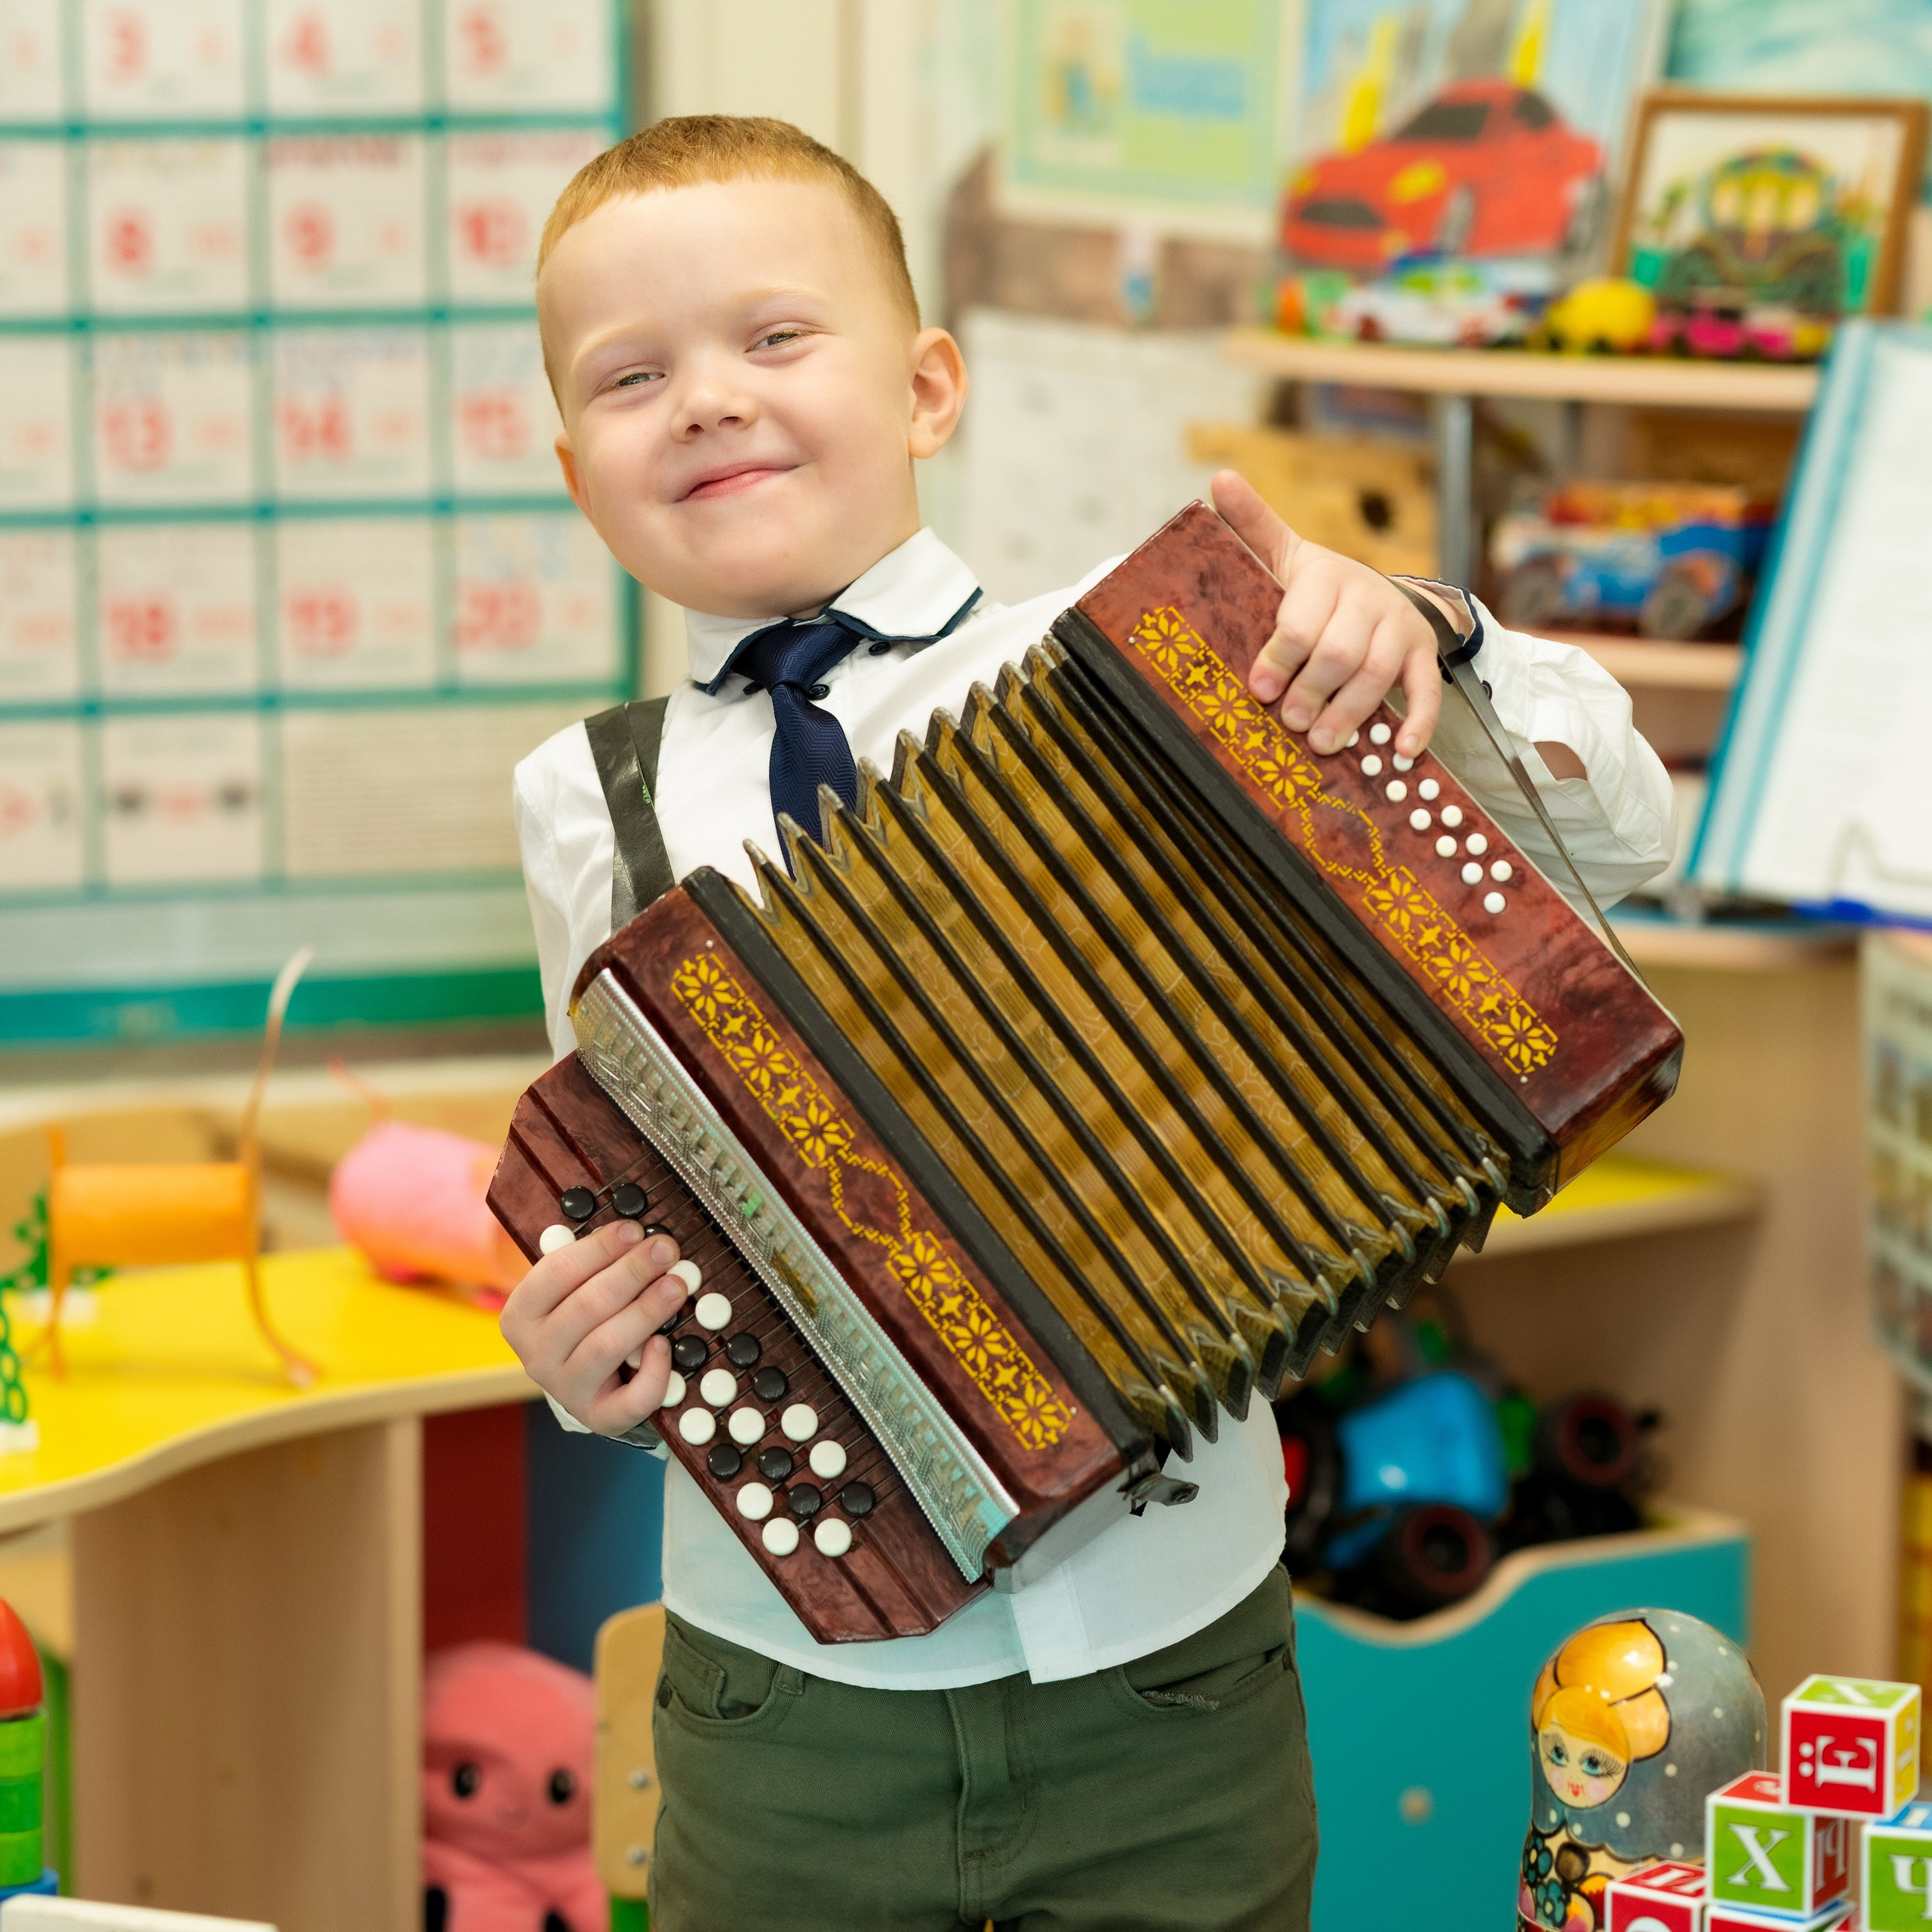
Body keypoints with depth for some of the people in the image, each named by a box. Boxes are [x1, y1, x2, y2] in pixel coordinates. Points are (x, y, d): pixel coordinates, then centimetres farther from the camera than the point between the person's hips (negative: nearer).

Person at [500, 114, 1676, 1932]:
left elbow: (1622, 826, -2)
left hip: (1166, 1663, -1)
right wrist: (584, 1354, -10)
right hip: (792, 1696, 1)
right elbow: (618, 1201, 10)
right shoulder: (586, 803, 3)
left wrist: (1418, 647, -19)